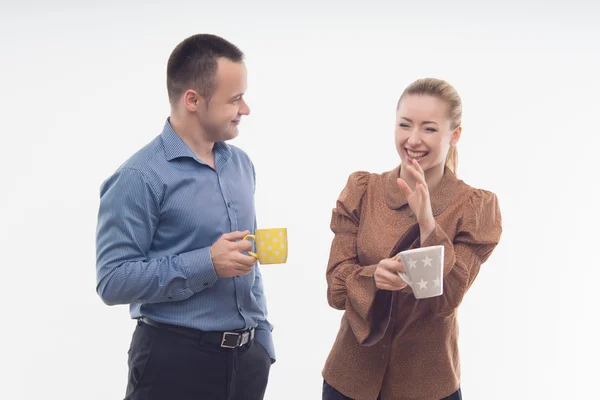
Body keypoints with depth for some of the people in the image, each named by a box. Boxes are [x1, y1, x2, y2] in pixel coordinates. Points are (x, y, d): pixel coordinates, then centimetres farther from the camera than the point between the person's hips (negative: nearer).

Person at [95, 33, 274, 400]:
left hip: (247, 355, 6)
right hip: (175, 358, -6)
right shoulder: (141, 177, -14)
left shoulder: (241, 164, 9)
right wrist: (206, 264, -22)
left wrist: (262, 341, 13)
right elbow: (113, 280, -18)